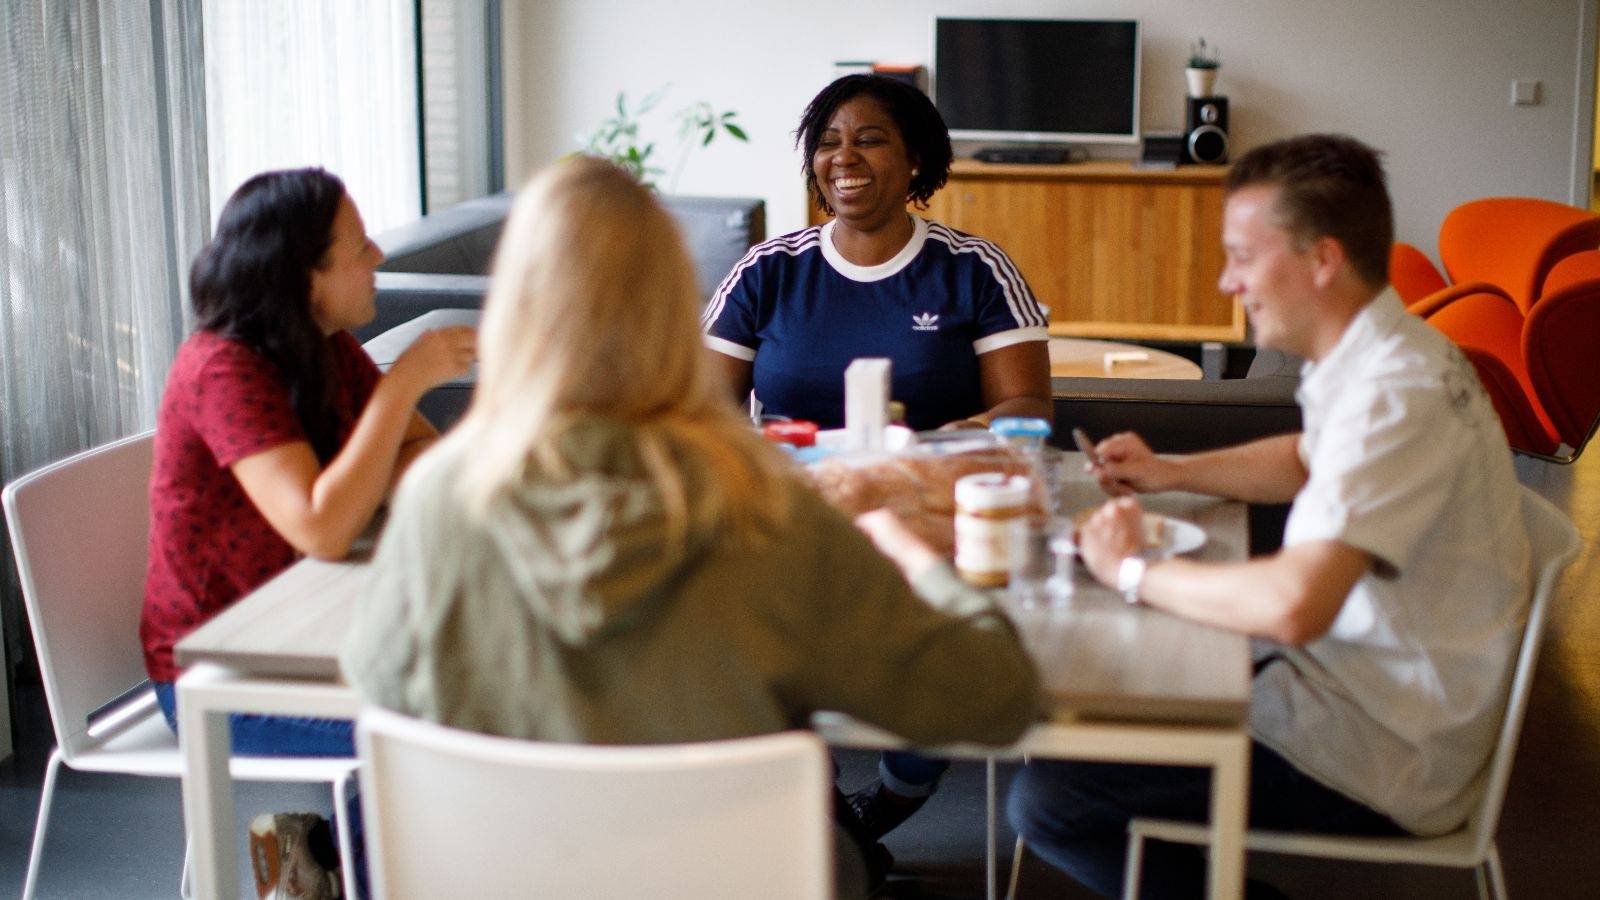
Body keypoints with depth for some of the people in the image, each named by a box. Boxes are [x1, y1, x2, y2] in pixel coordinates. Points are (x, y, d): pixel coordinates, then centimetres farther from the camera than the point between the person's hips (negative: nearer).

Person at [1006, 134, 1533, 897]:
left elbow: (1293, 606, -38)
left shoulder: (1394, 395, -27)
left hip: (1383, 760, -10)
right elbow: (1307, 461, 28)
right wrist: (1169, 472, 12)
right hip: (1352, 679, 10)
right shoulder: (1384, 357, 6)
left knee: (1046, 800, -16)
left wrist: (1135, 570, -21)